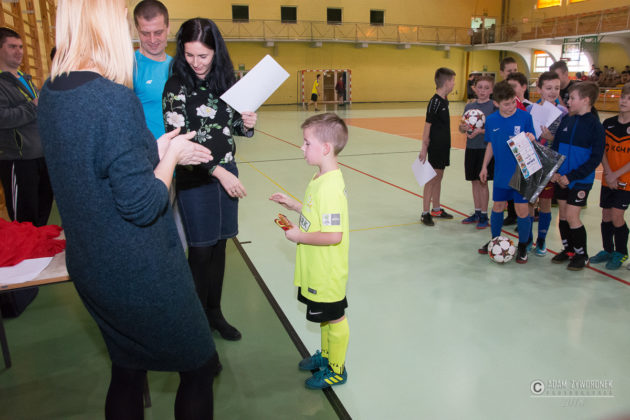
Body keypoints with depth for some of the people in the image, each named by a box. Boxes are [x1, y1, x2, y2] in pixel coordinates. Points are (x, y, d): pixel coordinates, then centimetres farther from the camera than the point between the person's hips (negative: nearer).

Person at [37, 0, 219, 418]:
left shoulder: (51, 93, 2)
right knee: (199, 365, 14)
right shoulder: (115, 97, -24)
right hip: (141, 273, -8)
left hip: (91, 267, 8)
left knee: (126, 370, 25)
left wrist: (154, 149, 7)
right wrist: (170, 154, -8)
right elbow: (142, 205, -23)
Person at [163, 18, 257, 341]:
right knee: (201, 250, 1)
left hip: (227, 173, 5)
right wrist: (217, 171, -19)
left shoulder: (225, 80, 6)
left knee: (219, 245, 11)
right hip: (194, 179, -5)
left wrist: (246, 124, -6)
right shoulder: (177, 86, -9)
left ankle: (214, 312, 26)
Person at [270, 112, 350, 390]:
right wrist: (293, 205, 8)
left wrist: (299, 236, -21)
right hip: (317, 270, 10)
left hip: (327, 272, -10)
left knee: (334, 319, 10)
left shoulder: (330, 187, -28)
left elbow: (334, 235, -31)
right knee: (326, 316, 26)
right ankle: (325, 356, 46)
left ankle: (336, 370, 29)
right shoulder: (322, 178, 3)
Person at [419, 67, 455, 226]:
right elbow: (428, 125, -17)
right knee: (432, 178, -5)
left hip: (443, 146, 9)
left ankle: (436, 209, 26)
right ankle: (425, 213, 3)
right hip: (435, 146, -9)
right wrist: (424, 148, -18)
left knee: (438, 177, 15)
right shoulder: (435, 102, -15)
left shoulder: (444, 101, 11)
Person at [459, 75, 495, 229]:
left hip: (486, 148, -5)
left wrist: (481, 131, -25)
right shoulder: (469, 106, 8)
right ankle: (477, 213, 24)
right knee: (474, 181, 12)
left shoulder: (494, 106, -6)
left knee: (483, 182, -1)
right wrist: (463, 127, -13)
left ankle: (484, 216, 11)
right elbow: (462, 128, 9)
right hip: (471, 147, 5)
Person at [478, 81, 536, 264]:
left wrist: (531, 139, -27)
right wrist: (485, 166, 14)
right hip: (501, 173, 3)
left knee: (522, 209, 1)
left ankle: (523, 247, 19)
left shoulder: (525, 117, -9)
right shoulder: (491, 120, 0)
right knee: (498, 206, 13)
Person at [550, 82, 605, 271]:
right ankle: (568, 249, 28)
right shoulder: (566, 121, 5)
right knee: (562, 215, 11)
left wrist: (571, 176, -18)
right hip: (561, 178, 5)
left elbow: (595, 159, -12)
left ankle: (581, 254, 13)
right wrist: (554, 171, -5)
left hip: (581, 180, -5)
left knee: (572, 216, -5)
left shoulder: (595, 126, -10)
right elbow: (554, 148, 9)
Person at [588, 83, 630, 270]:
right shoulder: (608, 123, 2)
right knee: (606, 215, 9)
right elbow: (602, 151, 1)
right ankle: (607, 250, 27)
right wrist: (608, 173, -9)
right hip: (608, 179, 4)